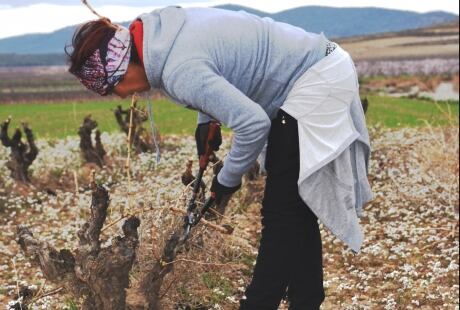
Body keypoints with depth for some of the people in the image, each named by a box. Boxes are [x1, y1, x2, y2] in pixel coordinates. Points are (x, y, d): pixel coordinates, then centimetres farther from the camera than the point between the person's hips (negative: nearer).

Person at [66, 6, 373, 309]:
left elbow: (253, 123, -31)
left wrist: (228, 178, -14)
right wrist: (205, 120, 11)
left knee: (281, 213, -5)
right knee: (296, 210, 14)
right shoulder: (161, 25, 0)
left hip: (317, 82, -10)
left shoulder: (180, 71, -28)